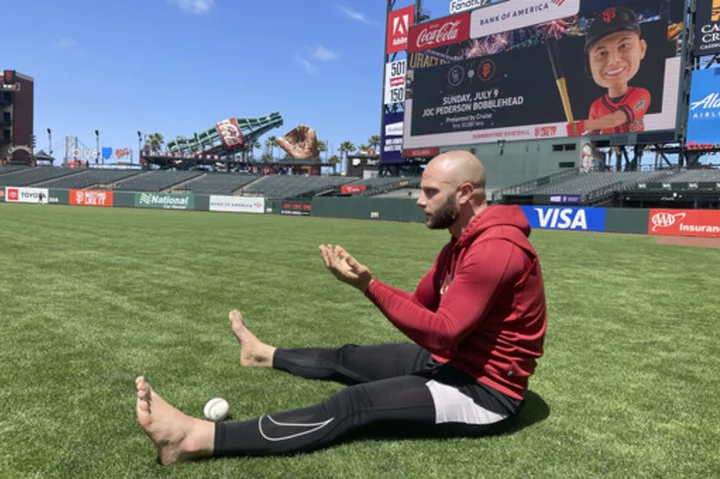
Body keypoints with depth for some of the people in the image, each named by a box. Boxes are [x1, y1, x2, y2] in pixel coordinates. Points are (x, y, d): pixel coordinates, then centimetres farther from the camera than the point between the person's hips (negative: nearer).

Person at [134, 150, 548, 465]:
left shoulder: (496, 249, -26)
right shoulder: (463, 244, 8)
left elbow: (441, 333, -30)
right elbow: (421, 303, 7)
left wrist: (369, 286, -31)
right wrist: (365, 280, -8)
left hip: (485, 392, -9)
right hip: (452, 362, 9)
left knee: (354, 405, -21)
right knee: (346, 359, 16)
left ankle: (199, 438, -24)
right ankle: (266, 355, 42)